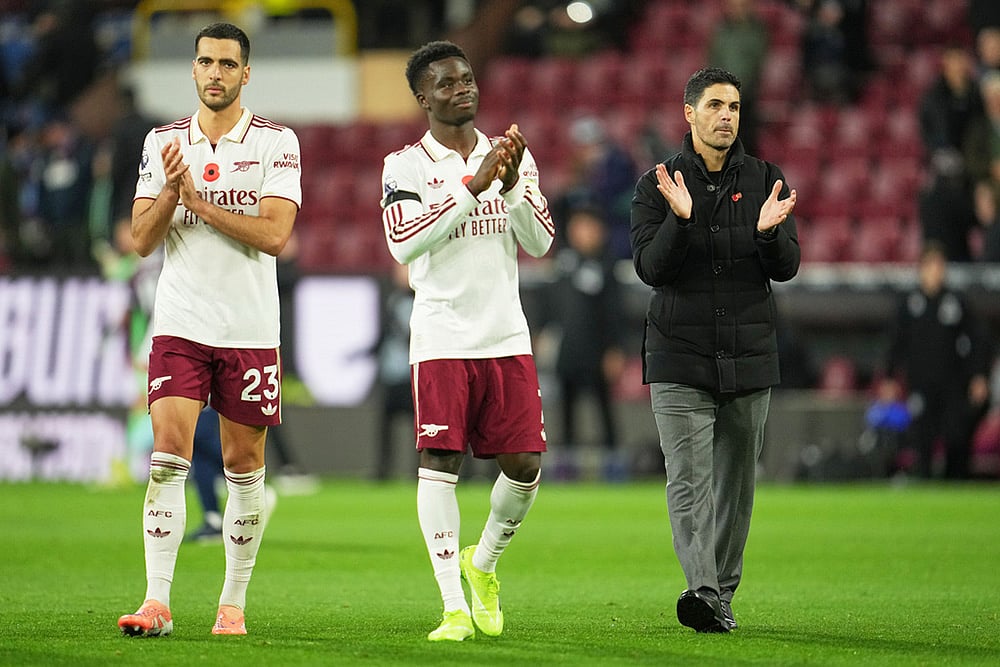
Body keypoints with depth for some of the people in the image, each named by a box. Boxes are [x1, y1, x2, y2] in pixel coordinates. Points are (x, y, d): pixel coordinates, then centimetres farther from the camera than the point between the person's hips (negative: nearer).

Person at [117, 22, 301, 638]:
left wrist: (197, 198, -14)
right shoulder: (163, 142, 7)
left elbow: (274, 235, -12)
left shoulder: (276, 142, -1)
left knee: (245, 467, 5)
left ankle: (234, 604, 16)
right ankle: (157, 603, -16)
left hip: (251, 328, -1)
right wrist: (170, 190, -15)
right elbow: (143, 240, 3)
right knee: (169, 458, -12)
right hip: (180, 325, 1)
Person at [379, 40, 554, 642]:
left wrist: (512, 185, -13)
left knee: (525, 465, 0)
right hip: (442, 338, -3)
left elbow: (541, 242, 4)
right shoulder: (407, 165, 0)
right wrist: (472, 186, -20)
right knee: (441, 463, -8)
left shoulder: (513, 156, 11)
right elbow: (403, 243, -16)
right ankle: (454, 607, -6)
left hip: (507, 337, 4)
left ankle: (483, 563, 27)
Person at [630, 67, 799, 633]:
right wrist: (681, 219, -24)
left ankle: (723, 594, 16)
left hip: (749, 355, 2)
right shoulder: (657, 185, 2)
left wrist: (769, 231, -21)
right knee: (689, 480, -14)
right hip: (679, 357, -2)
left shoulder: (766, 181, 6)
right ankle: (701, 588, -24)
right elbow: (651, 268, -7)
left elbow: (787, 267, 0)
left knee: (737, 481, 7)